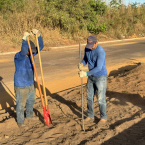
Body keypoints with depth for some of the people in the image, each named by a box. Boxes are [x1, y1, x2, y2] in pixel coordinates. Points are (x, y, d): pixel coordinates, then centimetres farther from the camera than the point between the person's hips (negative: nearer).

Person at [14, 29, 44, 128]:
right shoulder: (18, 56, -23)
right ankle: (20, 121, 28)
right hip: (21, 86, -7)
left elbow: (41, 46, -10)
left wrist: (38, 34, -24)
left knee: (31, 101, 24)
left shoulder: (30, 54, -2)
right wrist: (25, 38, -51)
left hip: (30, 84, 7)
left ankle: (29, 116, 49)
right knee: (21, 104, 8)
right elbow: (23, 52, -47)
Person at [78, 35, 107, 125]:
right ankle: (90, 116, 29)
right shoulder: (87, 48, -4)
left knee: (101, 98, 2)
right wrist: (82, 64, -15)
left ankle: (103, 117, 23)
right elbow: (85, 59, 9)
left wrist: (86, 74, -36)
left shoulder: (100, 52, -29)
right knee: (89, 97, 12)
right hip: (91, 77, 7)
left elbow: (98, 68, -32)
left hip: (101, 77, -7)